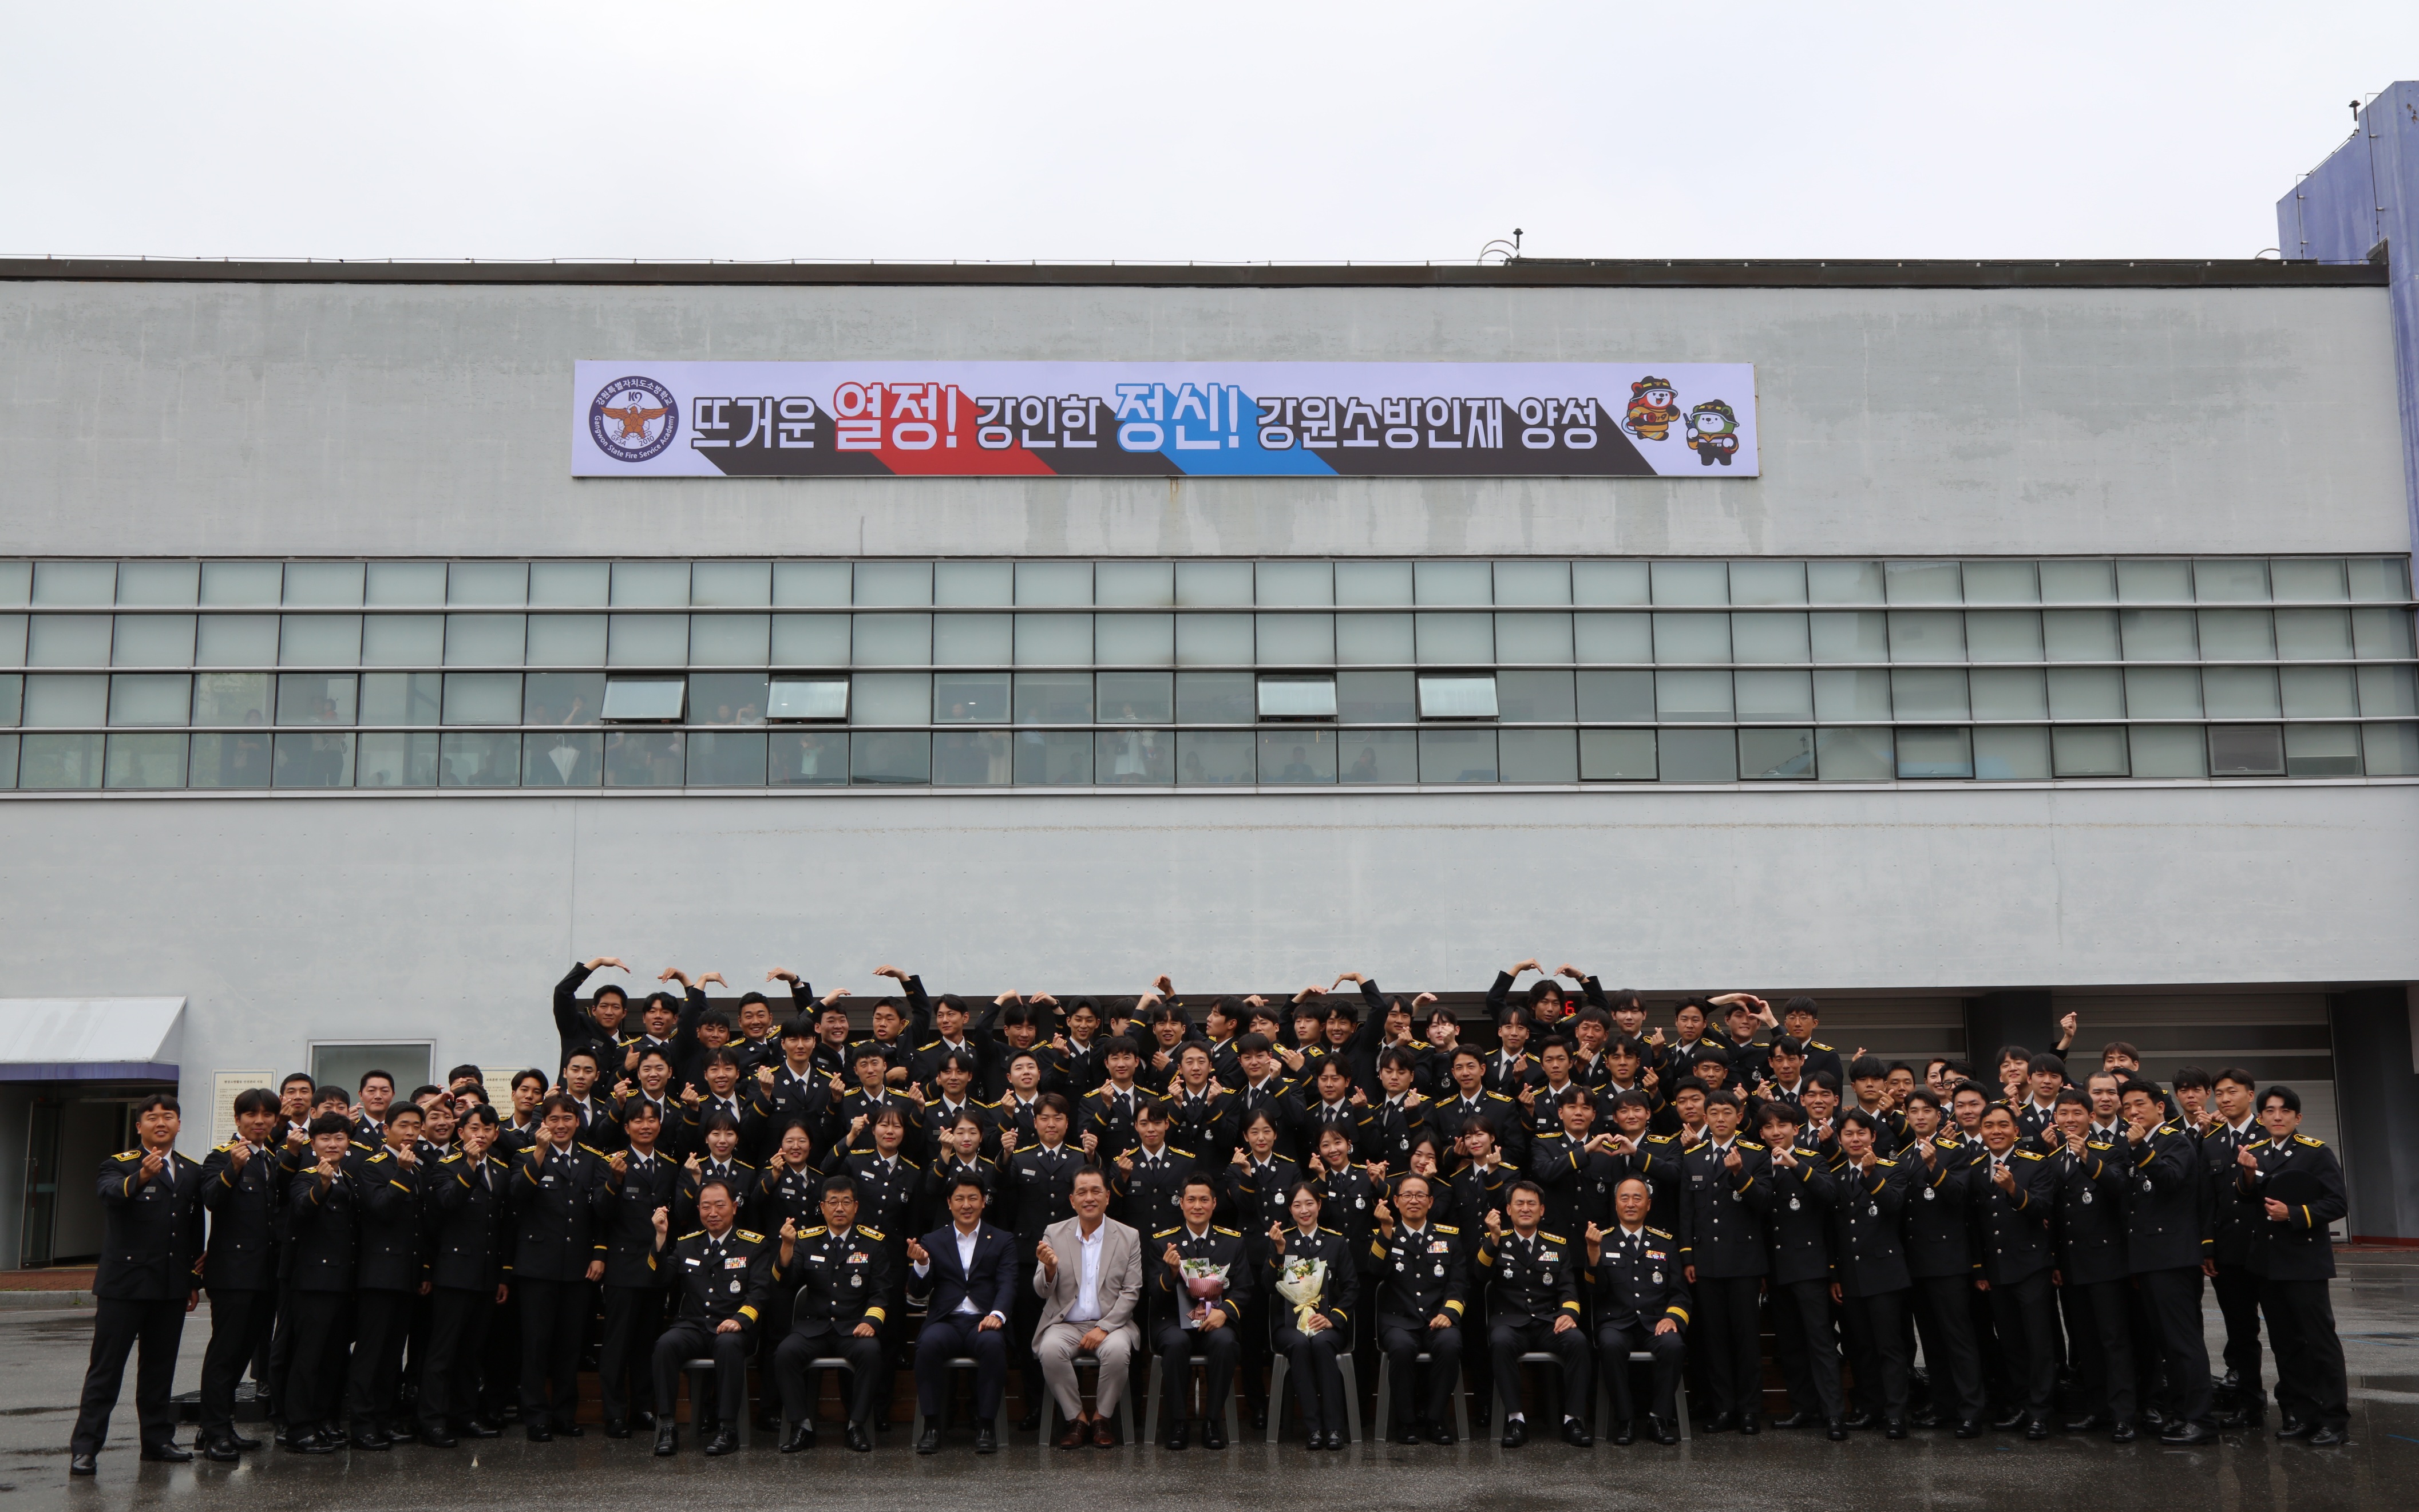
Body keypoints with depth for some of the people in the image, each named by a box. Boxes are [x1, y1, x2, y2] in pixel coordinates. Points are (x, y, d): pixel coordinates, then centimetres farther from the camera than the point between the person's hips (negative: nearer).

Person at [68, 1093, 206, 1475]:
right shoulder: (120, 1164, -4)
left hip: (171, 1286, 5)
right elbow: (111, 1193, -28)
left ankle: (158, 1439, 19)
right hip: (124, 1282, -5)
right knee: (106, 1368, -2)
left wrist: (194, 1281, 14)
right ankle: (85, 1446, 1)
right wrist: (141, 1178, -49)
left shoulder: (191, 1171, 12)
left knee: (159, 1367, 11)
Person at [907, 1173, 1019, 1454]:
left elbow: (1007, 1284, 0)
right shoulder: (932, 1241, 16)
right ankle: (931, 1425, -24)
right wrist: (921, 1264, -14)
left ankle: (986, 1426, -25)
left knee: (992, 1343, -35)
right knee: (929, 1342, -34)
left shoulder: (1003, 1241, 15)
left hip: (984, 1323, 0)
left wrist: (997, 1314, -22)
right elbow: (918, 1294, 8)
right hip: (946, 1322, 1)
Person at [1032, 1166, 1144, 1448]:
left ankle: (1102, 1417, -6)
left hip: (1110, 1323, 0)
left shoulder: (1129, 1237, 4)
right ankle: (1076, 1418, -9)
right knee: (1050, 1350, -31)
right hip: (1065, 1324, 1)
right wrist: (1050, 1268, -23)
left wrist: (1104, 1328, -14)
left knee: (1117, 1351, -32)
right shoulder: (1054, 1234, 5)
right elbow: (1042, 1292, 1)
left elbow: (1131, 1293, 0)